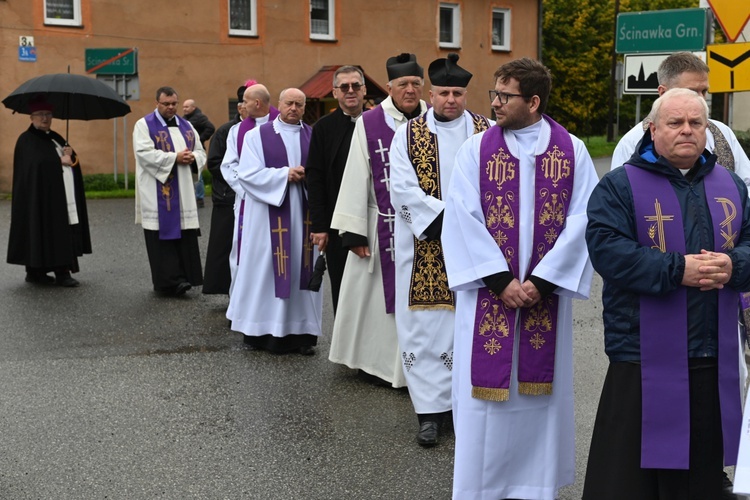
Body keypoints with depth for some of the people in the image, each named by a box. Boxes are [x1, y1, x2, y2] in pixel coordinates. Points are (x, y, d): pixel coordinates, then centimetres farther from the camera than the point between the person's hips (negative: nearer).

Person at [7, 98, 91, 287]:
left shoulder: (55, 137, 19)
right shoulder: (27, 140, -4)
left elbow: (72, 160, 15)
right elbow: (38, 162, -20)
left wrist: (70, 155, -7)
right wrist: (60, 160, -9)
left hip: (62, 198, 7)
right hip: (41, 197, -7)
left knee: (62, 234, 2)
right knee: (42, 233, -6)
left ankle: (62, 271, 4)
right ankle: (34, 271, 3)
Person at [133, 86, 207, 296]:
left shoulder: (186, 126, 17)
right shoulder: (144, 125, 0)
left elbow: (200, 152, 16)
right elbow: (145, 154, -14)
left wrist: (192, 157, -7)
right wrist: (175, 158, -17)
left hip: (184, 192, 5)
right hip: (158, 193, -5)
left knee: (185, 235, 2)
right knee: (164, 235, -7)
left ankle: (185, 277, 7)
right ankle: (171, 280, -8)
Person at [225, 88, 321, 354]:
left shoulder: (313, 136, 9)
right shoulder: (257, 135, 3)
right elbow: (247, 174, -6)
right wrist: (285, 175, -13)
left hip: (304, 214, 3)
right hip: (270, 215, -2)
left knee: (302, 269, 4)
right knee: (268, 270, 0)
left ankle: (302, 331, 9)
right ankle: (267, 330, 8)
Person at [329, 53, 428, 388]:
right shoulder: (369, 123, -2)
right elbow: (356, 178, -2)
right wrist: (354, 232, -6)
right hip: (382, 229, -1)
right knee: (377, 295, 7)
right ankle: (374, 361, 23)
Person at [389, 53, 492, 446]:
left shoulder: (487, 133, 5)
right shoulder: (408, 134, 4)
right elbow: (402, 190, -6)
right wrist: (447, 216, -15)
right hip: (424, 249, 0)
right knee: (425, 328, 1)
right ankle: (431, 409, 9)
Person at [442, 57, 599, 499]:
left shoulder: (573, 152, 1)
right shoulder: (476, 149, -1)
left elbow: (581, 220, -5)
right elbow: (463, 219, -7)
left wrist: (541, 281, -13)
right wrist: (502, 281, -14)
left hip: (546, 293, 1)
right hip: (488, 293, 0)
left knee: (541, 387, 8)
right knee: (486, 386, 4)